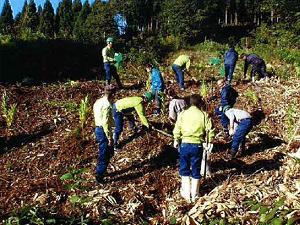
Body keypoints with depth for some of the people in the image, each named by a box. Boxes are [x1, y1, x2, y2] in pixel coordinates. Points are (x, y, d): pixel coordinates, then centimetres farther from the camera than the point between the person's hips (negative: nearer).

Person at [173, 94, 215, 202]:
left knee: (184, 169, 16)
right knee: (196, 171, 13)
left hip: (184, 144, 0)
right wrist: (209, 142, 11)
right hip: (197, 145, 0)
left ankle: (186, 193, 20)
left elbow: (177, 129, -2)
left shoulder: (183, 114, -1)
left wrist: (176, 140, 13)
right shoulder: (204, 115, -3)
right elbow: (210, 131, -5)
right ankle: (194, 195, 23)